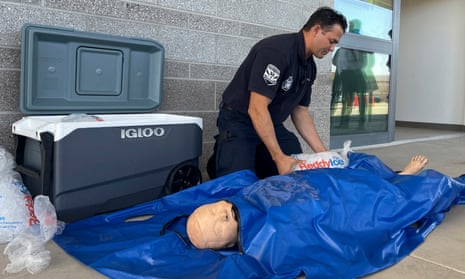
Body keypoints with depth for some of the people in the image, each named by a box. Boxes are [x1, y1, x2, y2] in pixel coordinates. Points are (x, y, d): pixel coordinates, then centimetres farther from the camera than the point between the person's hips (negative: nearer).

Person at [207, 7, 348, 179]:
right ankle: (220, 160, 10)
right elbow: (257, 109, -30)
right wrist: (279, 157, -30)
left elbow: (300, 112, 9)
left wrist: (323, 152, 1)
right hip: (239, 122, -8)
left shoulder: (309, 66, 3)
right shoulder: (277, 50, -25)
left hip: (272, 125, 8)